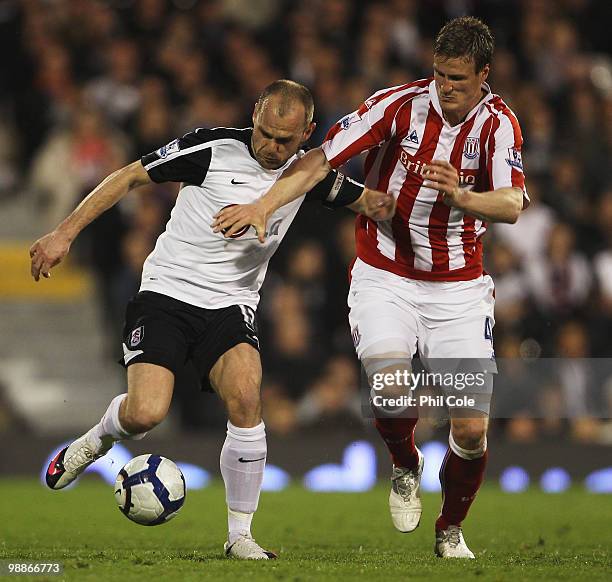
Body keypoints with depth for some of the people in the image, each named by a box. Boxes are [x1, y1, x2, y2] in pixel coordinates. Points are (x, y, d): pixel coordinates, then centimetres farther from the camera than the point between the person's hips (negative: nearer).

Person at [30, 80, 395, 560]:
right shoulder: (214, 148, -11)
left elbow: (368, 201, 13)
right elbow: (130, 177, -4)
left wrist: (378, 204, -13)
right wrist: (65, 233, -7)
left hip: (231, 307, 3)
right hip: (166, 293, -3)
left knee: (245, 398, -25)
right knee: (145, 413, -22)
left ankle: (240, 534, -12)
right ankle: (96, 440, 16)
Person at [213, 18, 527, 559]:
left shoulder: (498, 123, -8)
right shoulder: (401, 104, -12)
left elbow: (512, 204, -23)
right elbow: (322, 158, -12)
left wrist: (462, 197, -43)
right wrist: (264, 205, -25)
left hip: (459, 287, 1)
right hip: (384, 277, -1)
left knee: (472, 429, -4)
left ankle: (451, 529, 24)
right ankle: (405, 467, 7)